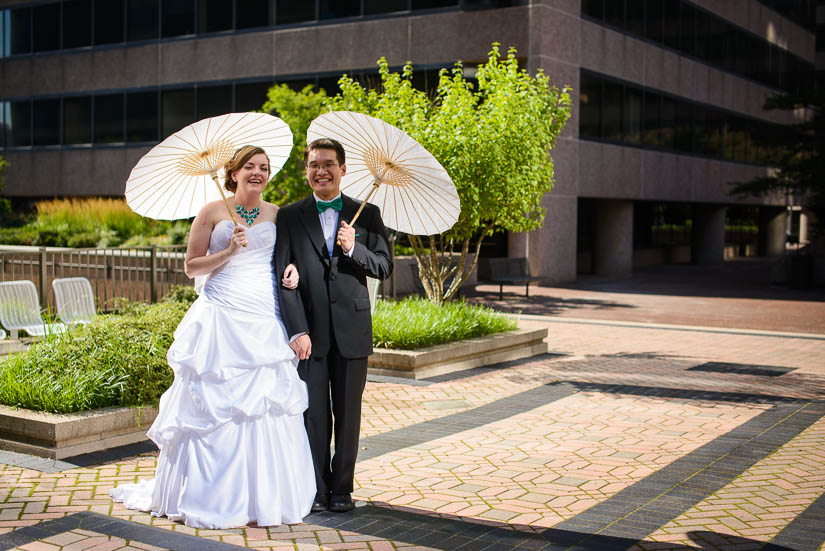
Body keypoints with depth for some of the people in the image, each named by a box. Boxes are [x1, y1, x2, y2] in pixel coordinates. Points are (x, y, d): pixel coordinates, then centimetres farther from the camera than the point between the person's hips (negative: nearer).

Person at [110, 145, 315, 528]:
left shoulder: (277, 214, 12)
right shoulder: (212, 212, 3)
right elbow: (191, 267, 3)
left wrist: (291, 269, 2)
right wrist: (229, 251, -11)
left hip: (264, 319, 3)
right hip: (222, 317, -3)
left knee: (265, 406, 1)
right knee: (216, 404, -3)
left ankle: (264, 495, 12)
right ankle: (213, 495, 9)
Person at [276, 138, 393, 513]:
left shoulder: (366, 214, 7)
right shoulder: (290, 217, 4)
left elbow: (384, 267, 4)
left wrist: (353, 248, -15)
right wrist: (297, 330, -9)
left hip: (351, 328, 1)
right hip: (309, 330, -1)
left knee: (348, 412, 7)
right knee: (314, 412, 3)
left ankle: (342, 488, 18)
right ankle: (317, 489, 15)